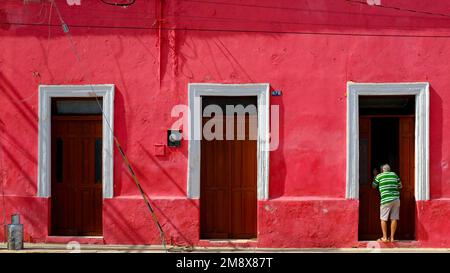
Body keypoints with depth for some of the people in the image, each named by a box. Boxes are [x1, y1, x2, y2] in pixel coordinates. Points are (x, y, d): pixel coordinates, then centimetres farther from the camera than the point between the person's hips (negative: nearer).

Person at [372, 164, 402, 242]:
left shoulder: (379, 176, 5)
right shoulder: (394, 175, 14)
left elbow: (373, 186, 18)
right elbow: (400, 186, 19)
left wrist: (375, 175, 28)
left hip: (386, 200, -3)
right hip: (396, 199, 3)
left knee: (383, 219, 4)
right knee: (394, 219, 6)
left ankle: (384, 237, 2)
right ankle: (392, 237, 7)